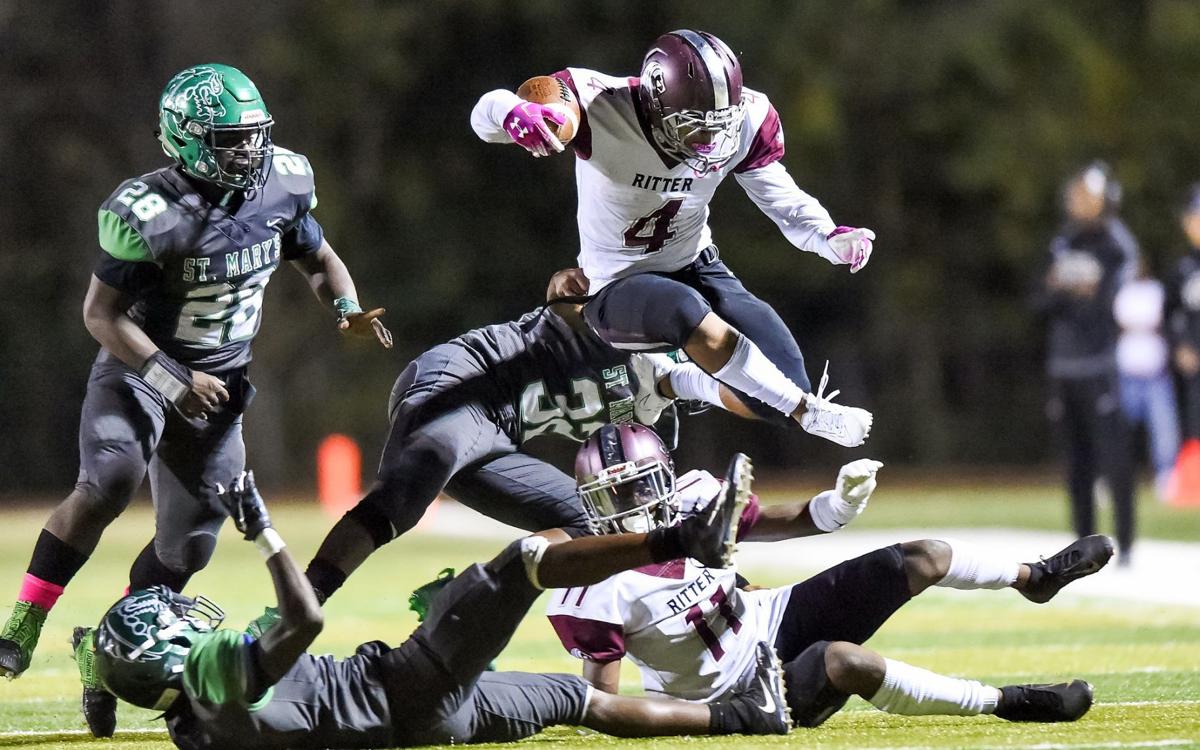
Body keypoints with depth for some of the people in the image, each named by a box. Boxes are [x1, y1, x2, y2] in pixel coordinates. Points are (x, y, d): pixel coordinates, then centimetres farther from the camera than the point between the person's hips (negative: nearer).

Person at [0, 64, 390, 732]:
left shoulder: (282, 184, -7)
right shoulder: (150, 214, -24)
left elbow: (319, 258, 11)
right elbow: (102, 313, -18)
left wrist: (347, 309, -10)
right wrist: (173, 381, -27)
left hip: (218, 383, 6)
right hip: (138, 369, -6)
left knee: (190, 544, 5)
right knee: (108, 484, -31)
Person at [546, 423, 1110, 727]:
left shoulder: (695, 501, -9)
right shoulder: (598, 588, -24)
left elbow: (779, 524, 6)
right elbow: (602, 701, -20)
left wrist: (840, 503, -12)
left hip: (772, 621, 7)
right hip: (745, 695, -7)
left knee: (918, 560, 6)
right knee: (844, 661, -37)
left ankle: (1033, 577, 37)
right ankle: (1006, 702, -22)